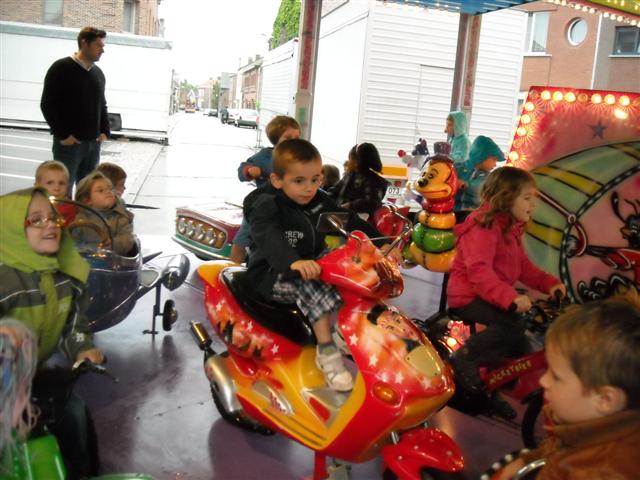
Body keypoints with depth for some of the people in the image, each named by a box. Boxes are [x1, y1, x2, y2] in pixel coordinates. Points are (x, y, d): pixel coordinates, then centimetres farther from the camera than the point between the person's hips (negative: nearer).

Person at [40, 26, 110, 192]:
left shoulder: (98, 73, 14)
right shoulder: (61, 68, -6)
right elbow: (48, 105, -9)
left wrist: (105, 131, 8)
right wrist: (62, 135, -14)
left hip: (94, 143, 6)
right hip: (68, 143, -6)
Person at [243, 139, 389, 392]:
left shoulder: (320, 202, 6)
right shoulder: (265, 205, -16)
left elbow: (349, 221, 11)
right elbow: (268, 236, -36)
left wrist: (381, 242, -2)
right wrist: (293, 261, -56)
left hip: (311, 268, 8)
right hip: (273, 274, -7)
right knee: (315, 287, -34)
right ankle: (327, 352, -32)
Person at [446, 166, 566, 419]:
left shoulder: (512, 228, 14)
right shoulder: (484, 226, -18)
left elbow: (523, 266, 16)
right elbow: (479, 271, -31)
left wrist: (549, 283, -1)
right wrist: (510, 297, -41)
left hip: (494, 297, 10)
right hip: (469, 297, -10)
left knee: (519, 344, 12)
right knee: (513, 325, -31)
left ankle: (492, 390, 30)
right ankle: (464, 358, -14)